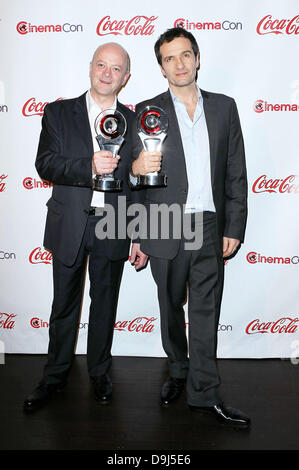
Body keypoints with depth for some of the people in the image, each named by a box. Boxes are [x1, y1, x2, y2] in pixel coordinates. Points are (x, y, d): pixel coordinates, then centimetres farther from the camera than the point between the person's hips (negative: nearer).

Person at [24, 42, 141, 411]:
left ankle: (99, 372, 34)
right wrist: (89, 167, -25)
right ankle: (55, 377, 31)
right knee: (64, 305, 12)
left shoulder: (134, 122, 5)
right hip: (69, 226, 0)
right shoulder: (58, 113, 3)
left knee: (105, 304, 13)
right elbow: (45, 164, -8)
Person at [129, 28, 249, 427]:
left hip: (211, 227, 1)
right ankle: (178, 371, 37)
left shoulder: (224, 107, 8)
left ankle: (204, 394, 18)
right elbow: (136, 175, 5)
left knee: (206, 313, 4)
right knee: (171, 308, 14)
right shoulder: (147, 111, 3)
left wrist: (234, 228, 0)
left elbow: (236, 173, 5)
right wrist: (137, 168, -17)